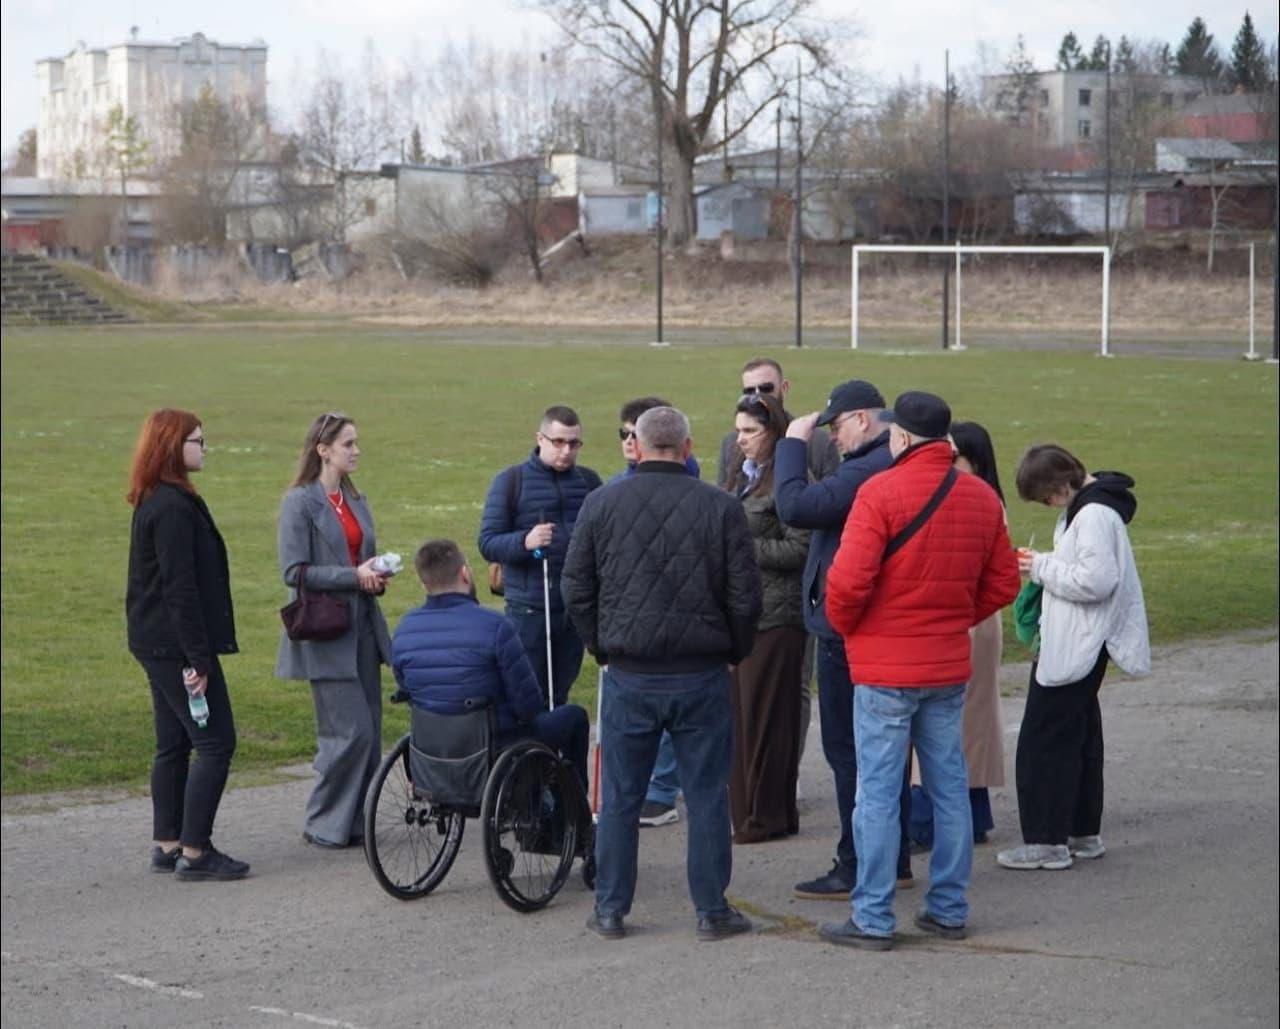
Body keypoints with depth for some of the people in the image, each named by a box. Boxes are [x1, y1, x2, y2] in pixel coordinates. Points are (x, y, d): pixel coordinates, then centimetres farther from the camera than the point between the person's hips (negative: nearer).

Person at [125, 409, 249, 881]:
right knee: (215, 742, -6)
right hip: (176, 645, -10)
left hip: (157, 645, 10)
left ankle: (167, 845, 19)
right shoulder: (173, 507, -18)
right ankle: (194, 853, -5)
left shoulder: (154, 502, 14)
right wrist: (199, 657, -21)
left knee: (173, 745, 14)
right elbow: (180, 587, -22)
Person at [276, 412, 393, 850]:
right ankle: (324, 826, 2)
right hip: (326, 633, -8)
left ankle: (356, 823, 15)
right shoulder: (300, 502, -8)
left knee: (369, 732, 7)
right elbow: (295, 571, -14)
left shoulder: (355, 501, 15)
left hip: (362, 628, 8)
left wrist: (378, 576, 1)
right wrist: (354, 575, -19)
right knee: (352, 731, -10)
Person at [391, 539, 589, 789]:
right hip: (498, 747, -6)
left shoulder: (403, 630, -7)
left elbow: (410, 695, 7)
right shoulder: (494, 627, -24)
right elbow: (528, 705, -18)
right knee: (574, 716, 22)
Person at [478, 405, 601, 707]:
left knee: (559, 697, 10)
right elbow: (487, 543, -5)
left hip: (576, 610, 3)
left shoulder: (589, 481, 10)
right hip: (529, 611, -3)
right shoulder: (511, 480, -1)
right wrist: (525, 541, -25)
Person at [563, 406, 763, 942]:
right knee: (707, 796, 7)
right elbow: (744, 596, -3)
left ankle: (610, 910, 14)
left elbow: (576, 589, 2)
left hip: (628, 676, 1)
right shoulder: (721, 507, -5)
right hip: (702, 676, -1)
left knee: (619, 798, 9)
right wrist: (733, 652, 13)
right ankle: (712, 911, 11)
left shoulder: (601, 504, -2)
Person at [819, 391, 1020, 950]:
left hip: (885, 669, -6)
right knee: (949, 787, 13)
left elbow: (848, 580, -19)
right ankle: (949, 909, 19)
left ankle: (872, 919, 3)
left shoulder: (881, 491, -14)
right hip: (950, 666, 6)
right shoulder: (982, 497, 5)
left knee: (878, 792, 0)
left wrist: (844, 625, 0)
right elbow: (1003, 583, 10)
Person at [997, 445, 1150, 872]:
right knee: (1080, 736, 16)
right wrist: (1043, 566, 5)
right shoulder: (1084, 508, 12)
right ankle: (1083, 833, 25)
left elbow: (1096, 581, -25)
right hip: (1077, 642, 11)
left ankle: (1047, 842, -3)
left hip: (1076, 648, -11)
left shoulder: (1094, 516, -20)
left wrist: (1042, 568, -15)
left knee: (1045, 740, -6)